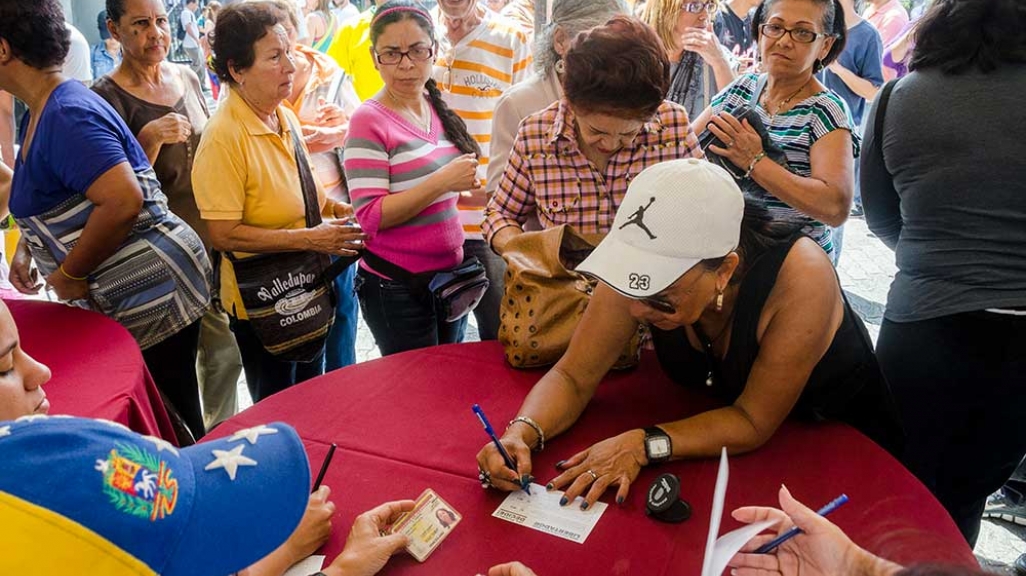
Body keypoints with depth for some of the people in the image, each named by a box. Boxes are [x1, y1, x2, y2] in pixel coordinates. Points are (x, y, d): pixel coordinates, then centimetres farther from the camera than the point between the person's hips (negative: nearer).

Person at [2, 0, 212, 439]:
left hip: (153, 292, -10)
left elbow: (122, 201, -31)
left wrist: (70, 275, -18)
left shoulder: (67, 115, -19)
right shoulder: (40, 111, 13)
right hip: (122, 300, 10)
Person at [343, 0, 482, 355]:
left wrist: (465, 183, 1)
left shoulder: (438, 108, 6)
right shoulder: (370, 120, -14)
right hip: (397, 288, -6)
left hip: (450, 273, 7)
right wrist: (443, 181, -25)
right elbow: (370, 216, -19)